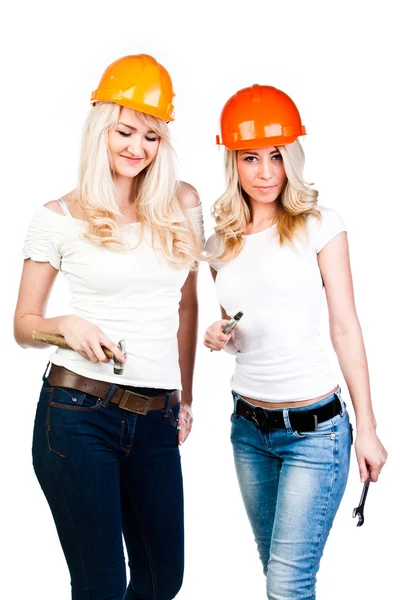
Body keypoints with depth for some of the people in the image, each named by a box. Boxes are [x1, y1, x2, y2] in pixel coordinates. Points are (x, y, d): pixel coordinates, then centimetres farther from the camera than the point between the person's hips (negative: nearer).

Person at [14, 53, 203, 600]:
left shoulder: (182, 203, 7)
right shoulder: (59, 218, -2)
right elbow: (24, 324, 5)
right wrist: (66, 325, -17)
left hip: (157, 419, 4)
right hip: (77, 413, -4)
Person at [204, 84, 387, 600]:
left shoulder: (319, 225, -7)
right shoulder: (221, 243, 7)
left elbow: (345, 326, -6)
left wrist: (367, 428, -7)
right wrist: (218, 337, -6)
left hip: (314, 427, -5)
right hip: (248, 426, 5)